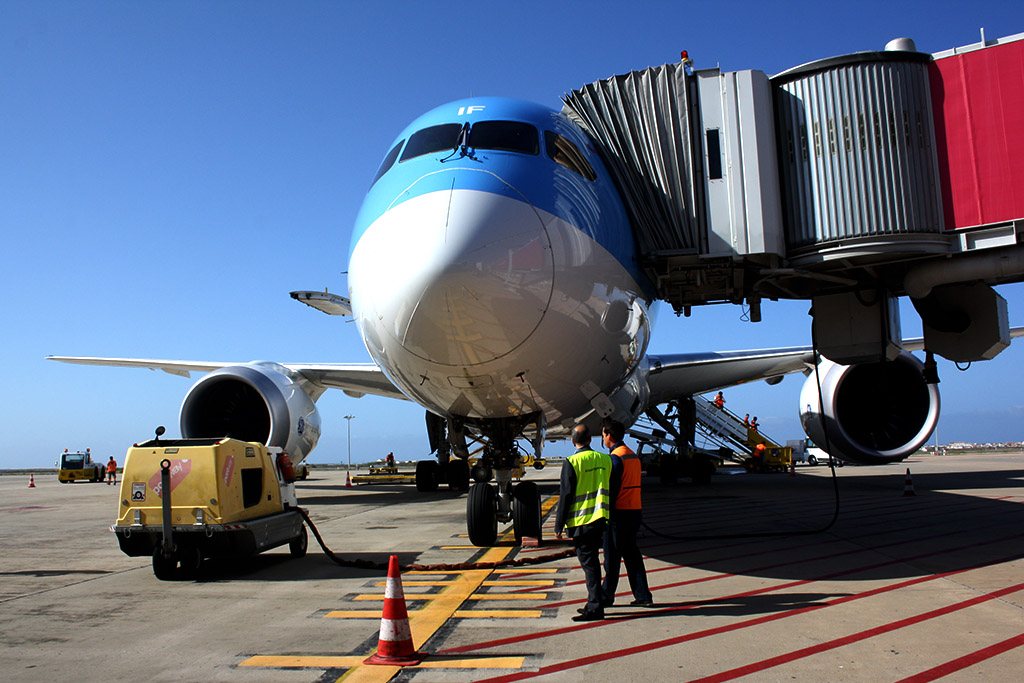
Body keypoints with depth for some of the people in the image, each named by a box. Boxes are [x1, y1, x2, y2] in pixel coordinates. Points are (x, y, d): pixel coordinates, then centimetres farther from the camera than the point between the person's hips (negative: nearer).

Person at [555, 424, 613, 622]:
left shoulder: (572, 462, -11)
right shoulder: (605, 459, 5)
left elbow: (565, 496, -11)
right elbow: (611, 491, 12)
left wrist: (559, 525, -4)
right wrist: (608, 517, 21)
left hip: (581, 520, -6)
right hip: (600, 518, 6)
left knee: (588, 563, -1)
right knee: (592, 561, 16)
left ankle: (595, 608, 0)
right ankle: (594, 603, 24)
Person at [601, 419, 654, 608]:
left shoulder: (615, 457, -13)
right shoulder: (633, 455, 14)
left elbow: (612, 488, -18)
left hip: (619, 512, -8)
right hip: (635, 510, 8)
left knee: (612, 556, 1)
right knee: (631, 553, 12)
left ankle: (606, 596, 11)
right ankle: (643, 596, 11)